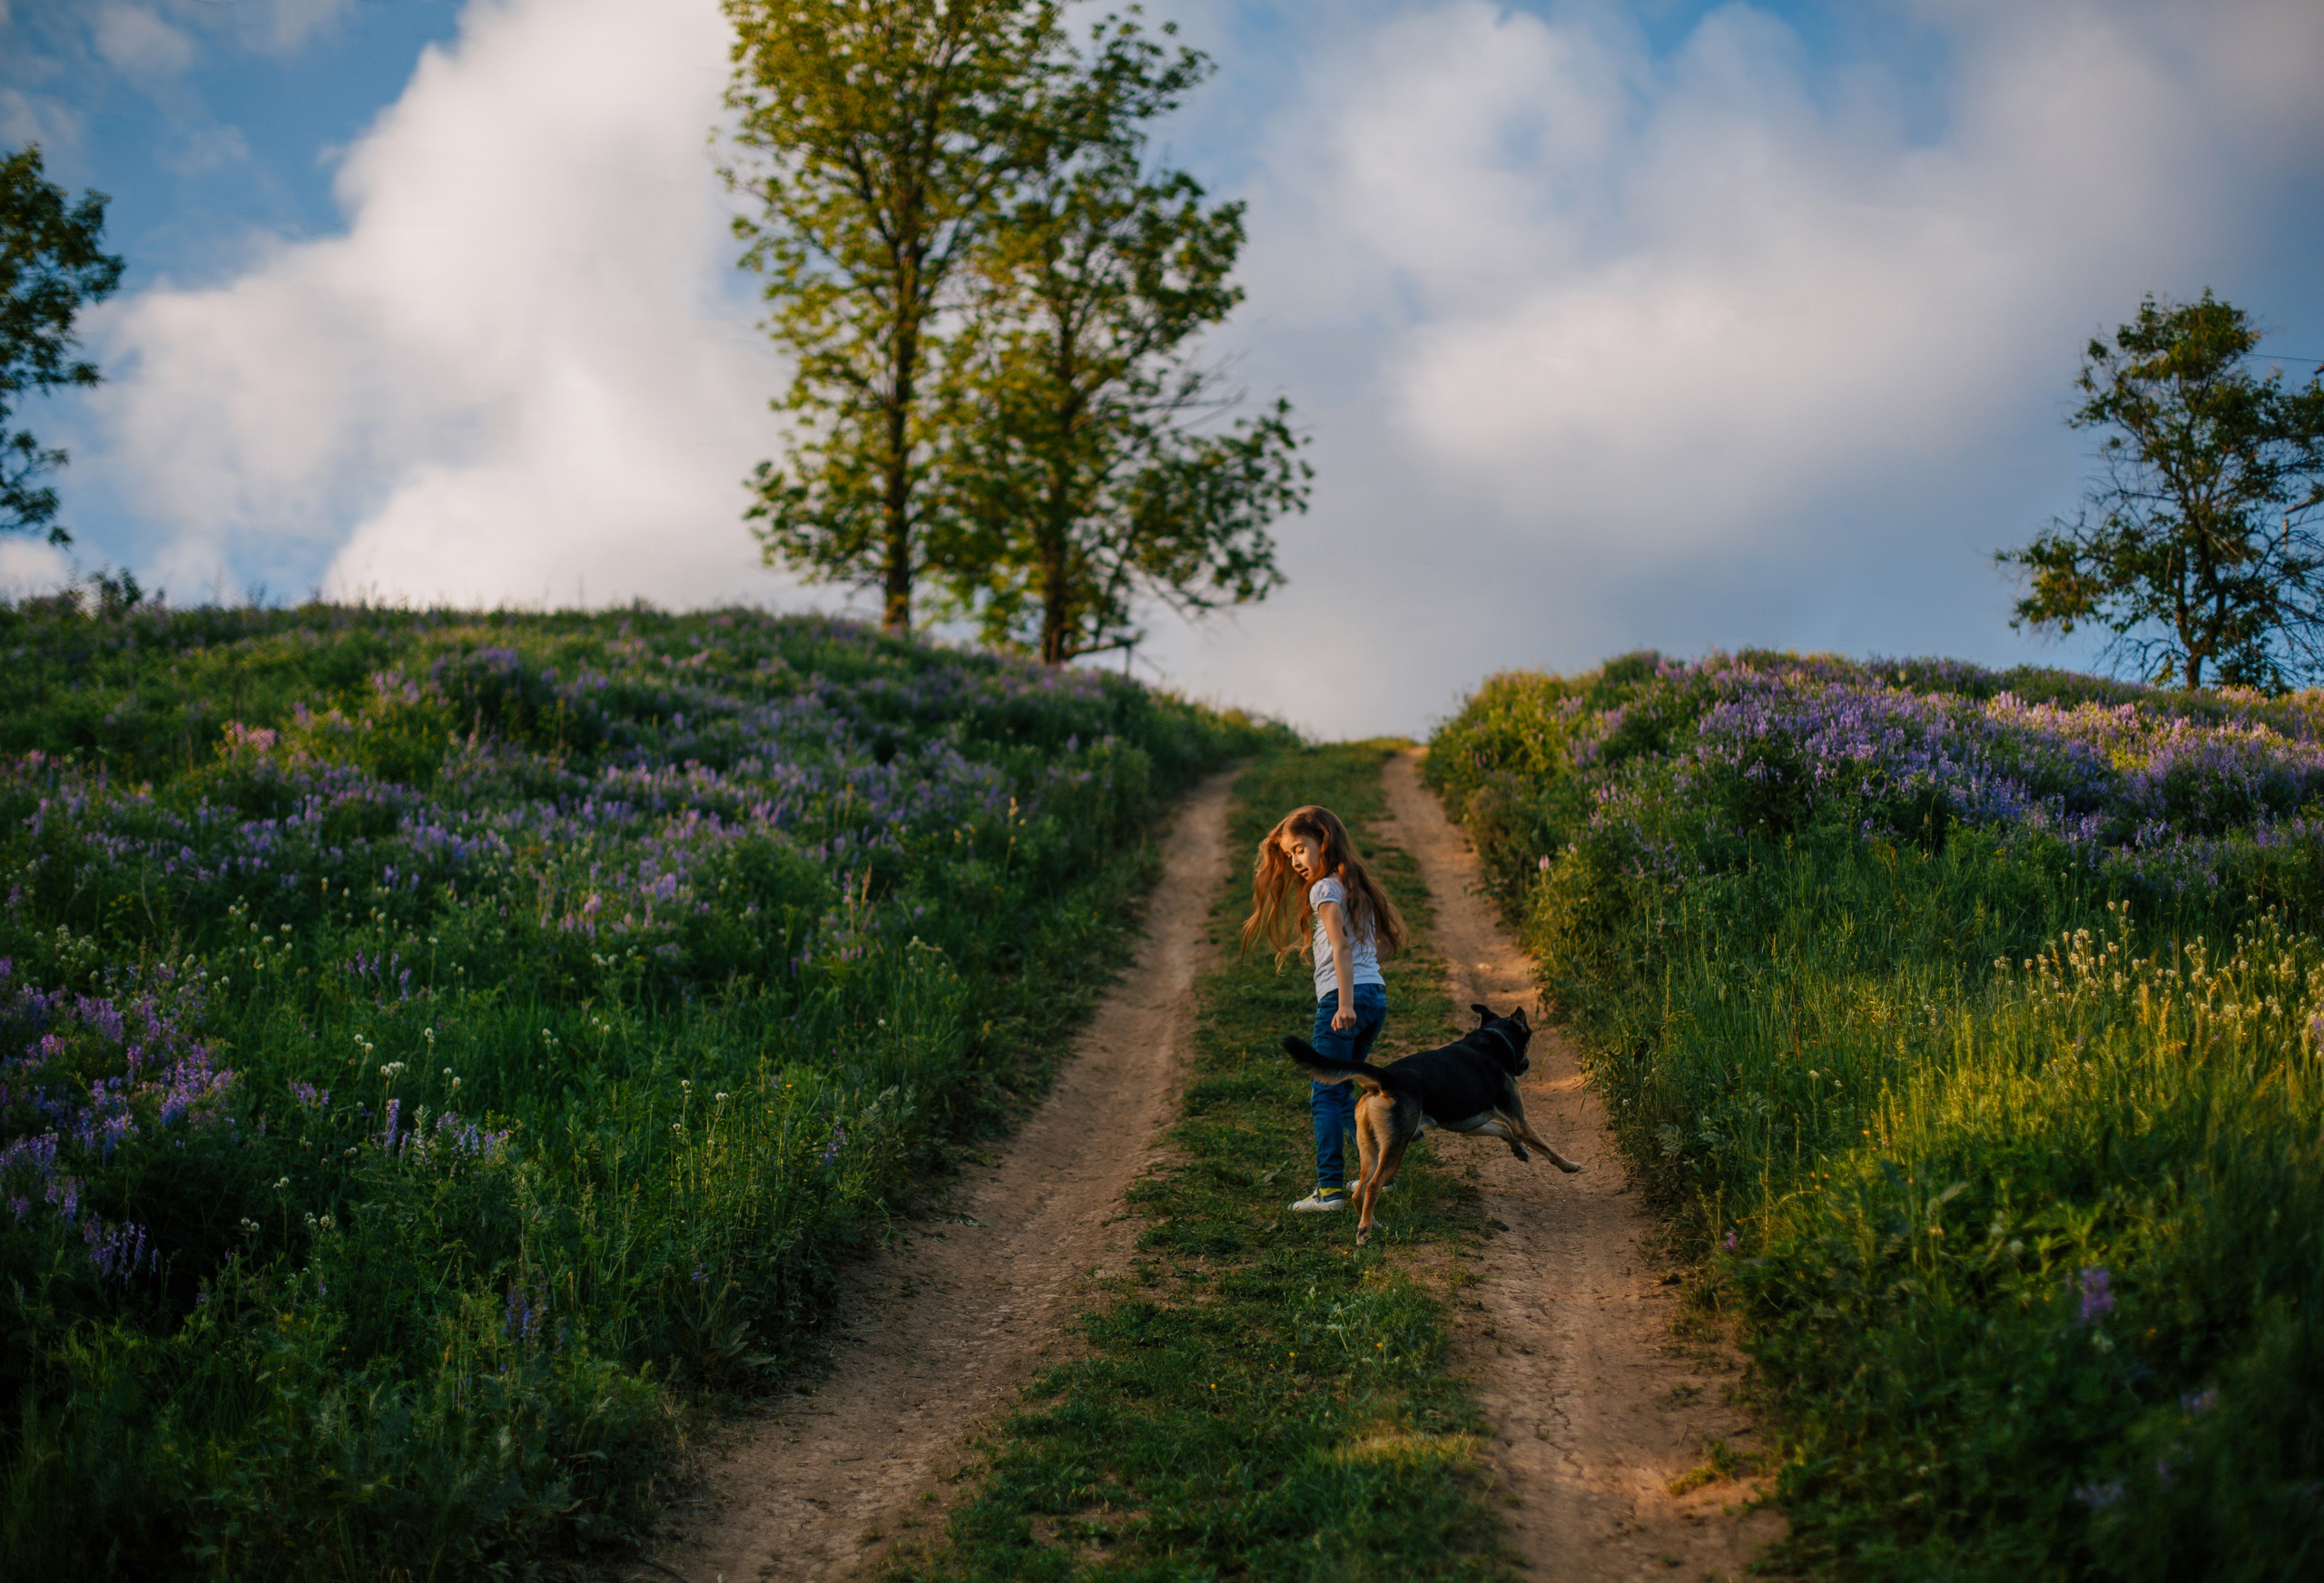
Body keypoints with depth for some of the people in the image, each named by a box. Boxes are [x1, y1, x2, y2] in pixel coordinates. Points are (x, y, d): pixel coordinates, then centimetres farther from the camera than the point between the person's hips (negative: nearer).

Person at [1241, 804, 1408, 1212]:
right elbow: (1386, 943, 21)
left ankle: (1330, 1189, -14)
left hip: (1345, 996, -9)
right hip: (1376, 995, 9)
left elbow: (1341, 946, -17)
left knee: (1326, 1096, -8)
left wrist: (1345, 1003, -24)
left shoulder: (1324, 889, -5)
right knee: (1341, 1093, 17)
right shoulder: (1358, 886, 19)